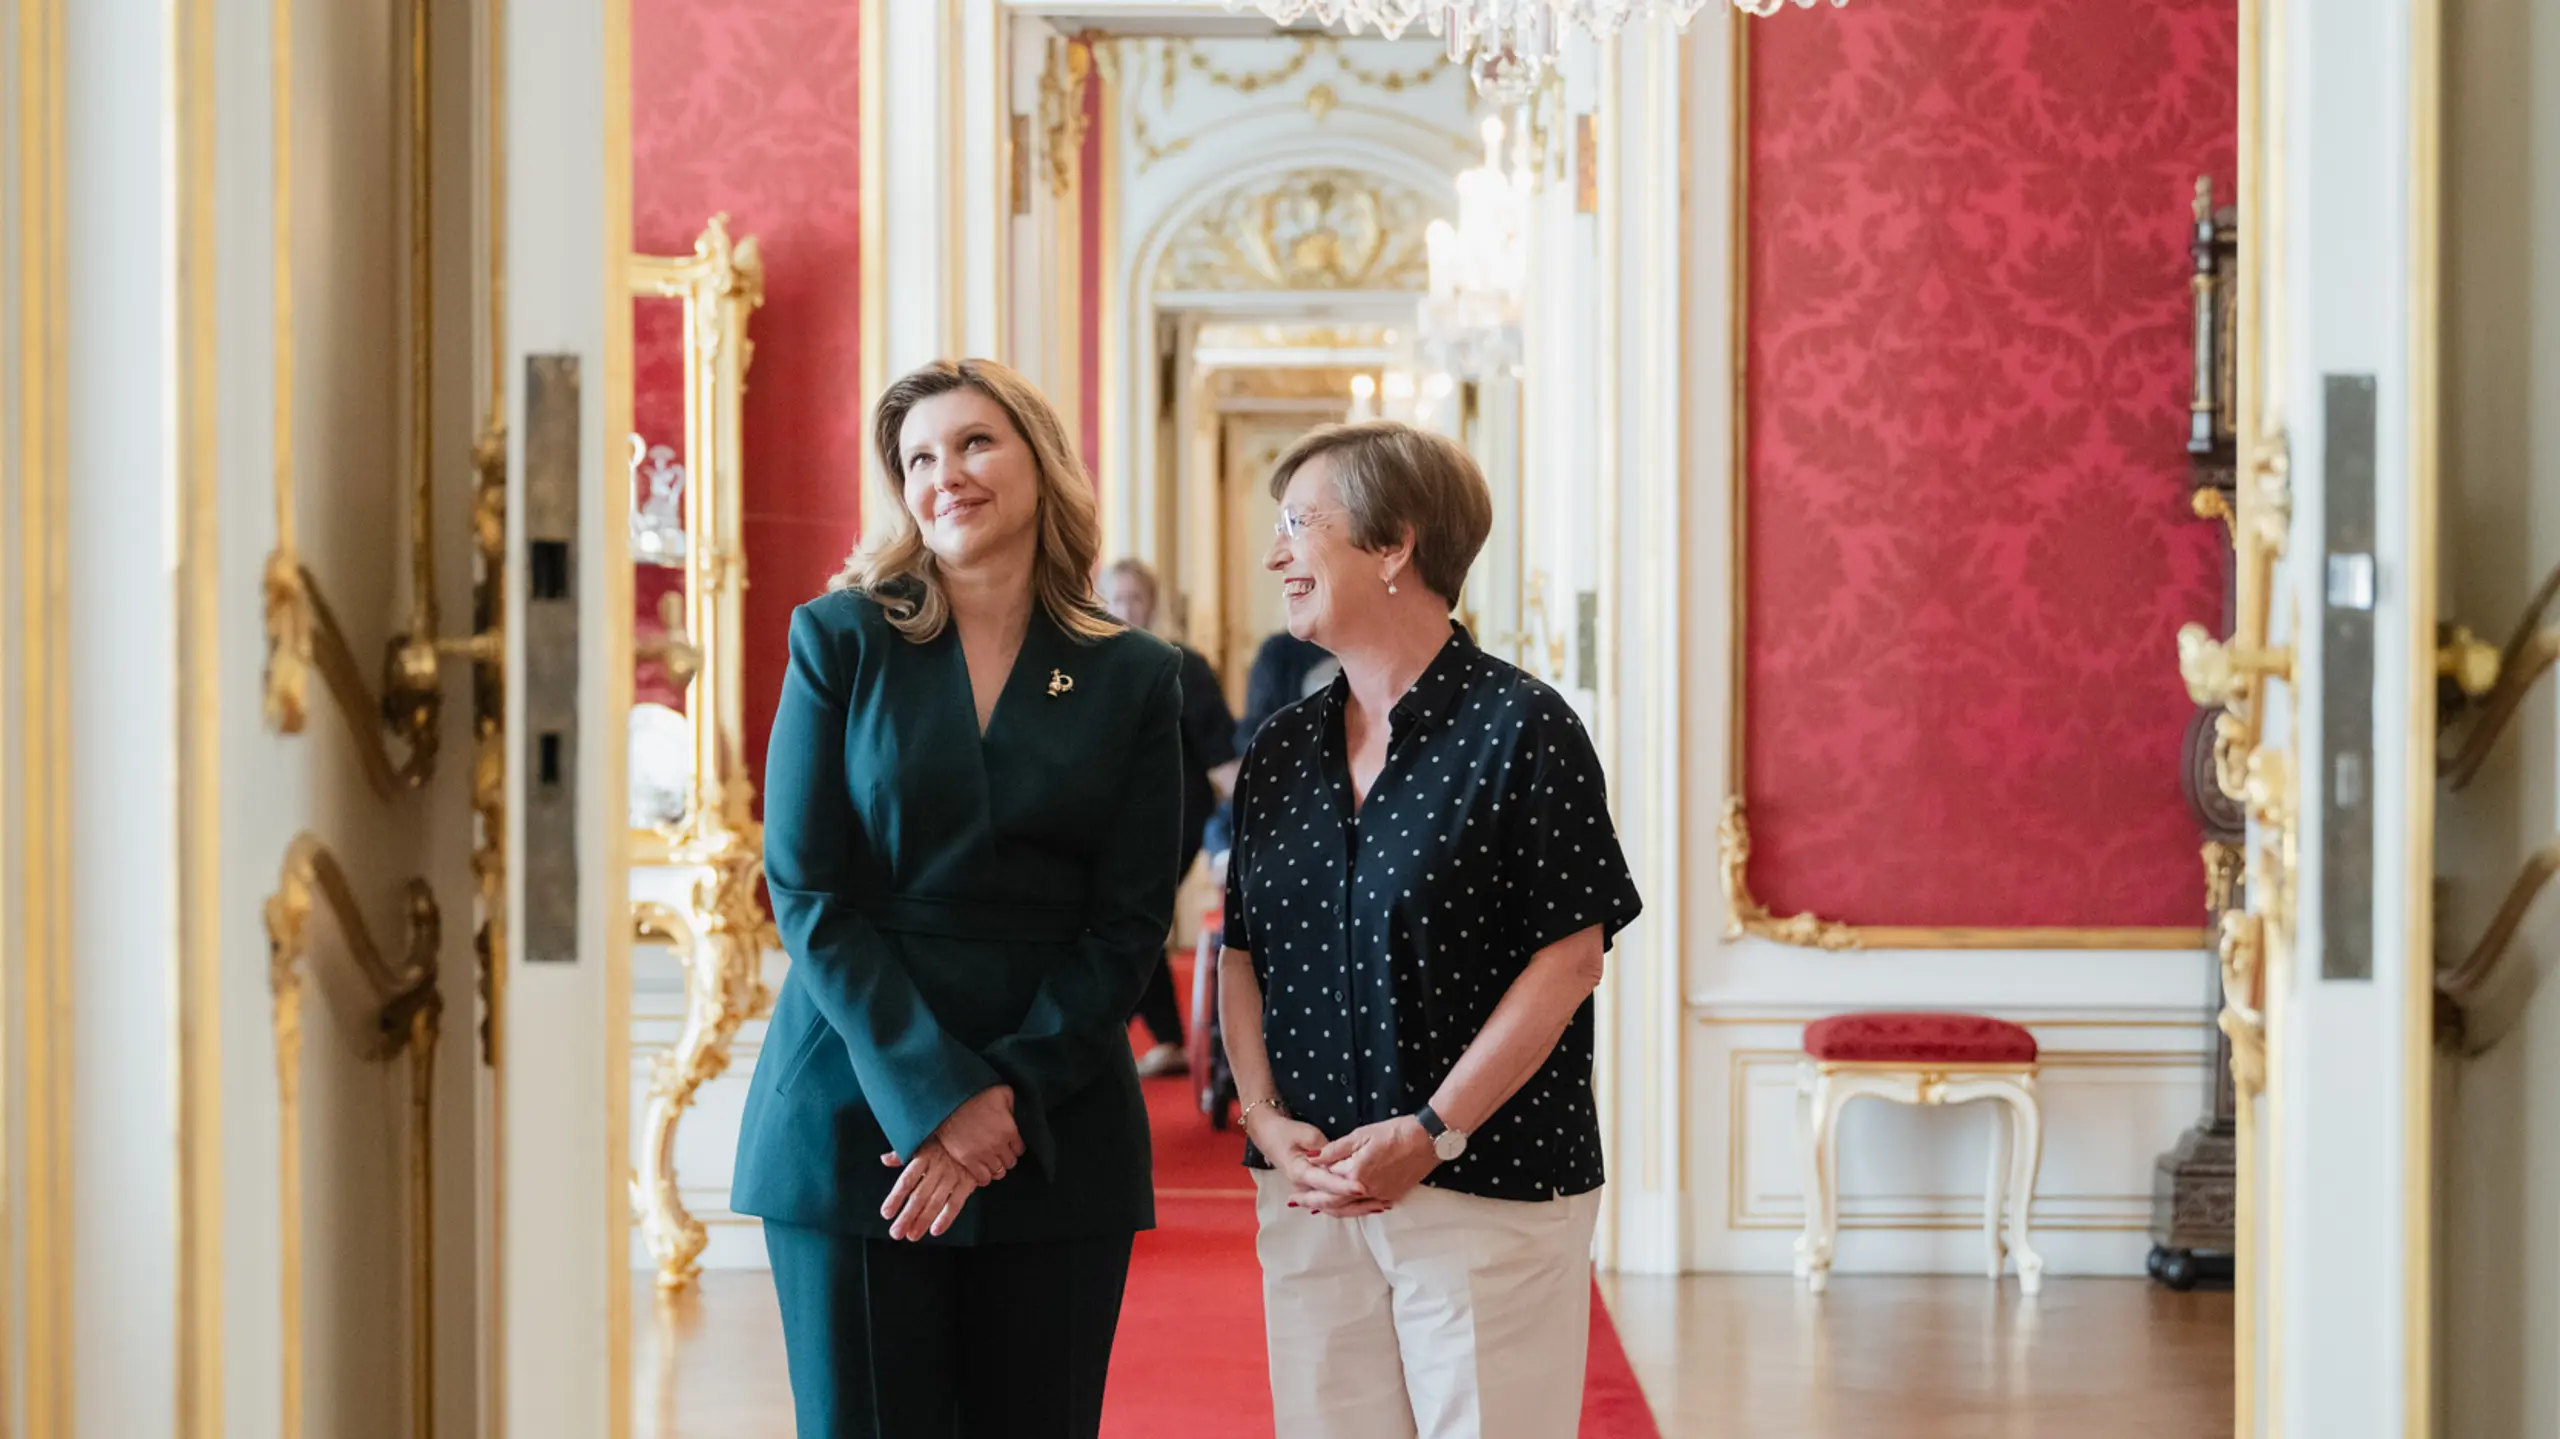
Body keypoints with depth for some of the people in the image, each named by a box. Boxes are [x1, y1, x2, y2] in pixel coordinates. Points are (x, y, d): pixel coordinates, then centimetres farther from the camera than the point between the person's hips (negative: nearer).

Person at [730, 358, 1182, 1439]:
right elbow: (808, 894, -3)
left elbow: (1127, 926, 1)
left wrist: (1009, 1096, -11)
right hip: (855, 1107, -1)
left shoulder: (1132, 678, 6)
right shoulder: (841, 640, 3)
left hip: (1057, 1135, 1)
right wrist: (936, 1096, -13)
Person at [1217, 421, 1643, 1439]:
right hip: (1312, 1191, 5)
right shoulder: (1280, 752, 11)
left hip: (1490, 1191, -5)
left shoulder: (1520, 729, -7)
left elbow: (1570, 956, -11)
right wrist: (1267, 1117, -4)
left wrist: (1431, 1134, -15)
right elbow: (1243, 954, 13)